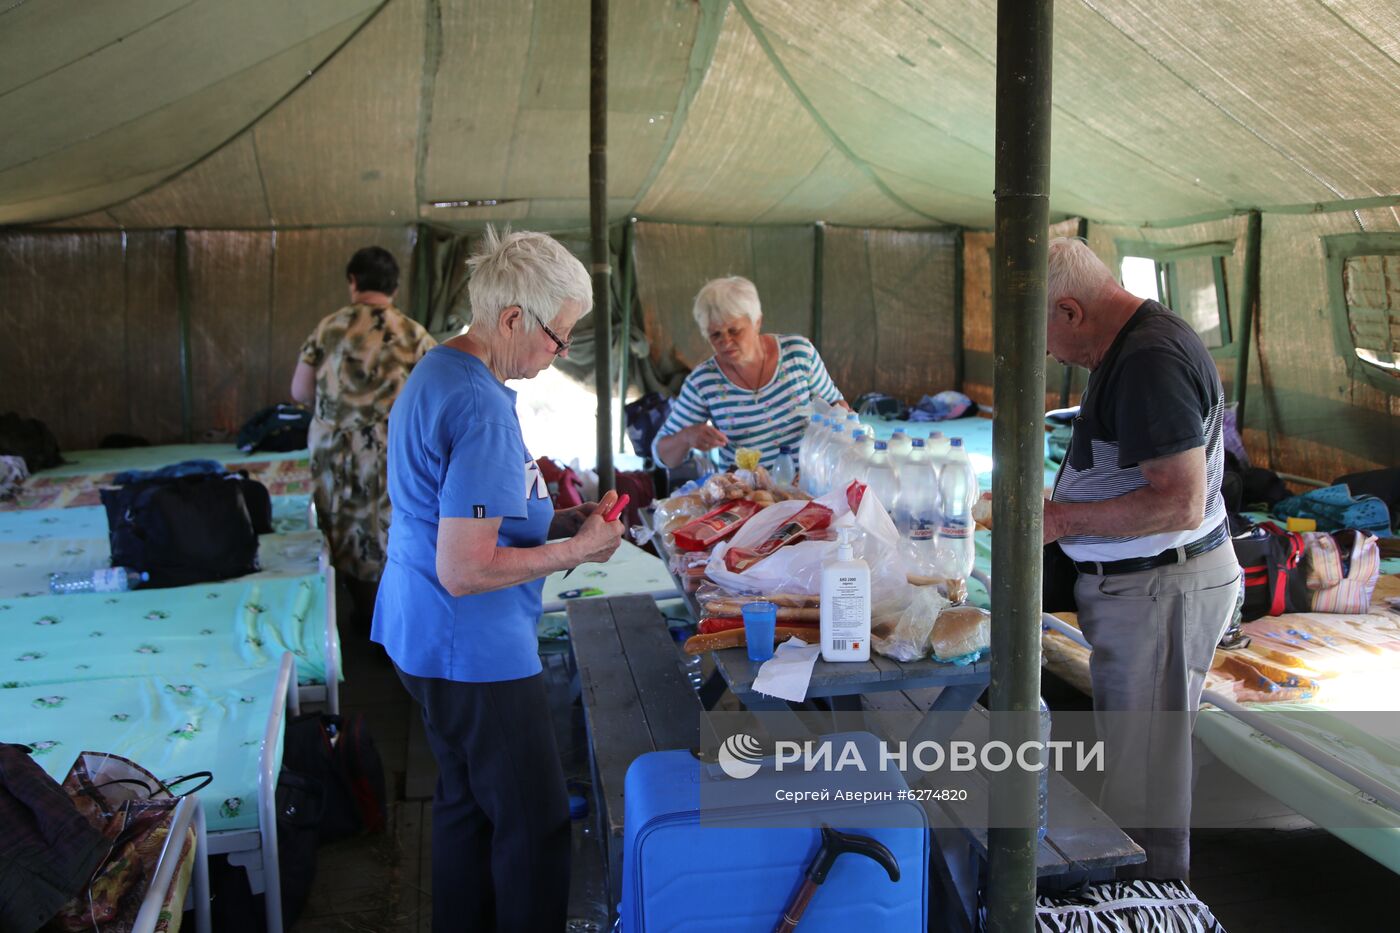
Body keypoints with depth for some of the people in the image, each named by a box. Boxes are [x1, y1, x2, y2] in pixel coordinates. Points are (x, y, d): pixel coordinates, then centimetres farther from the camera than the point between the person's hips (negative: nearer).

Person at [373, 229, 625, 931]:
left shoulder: (434, 372, 8)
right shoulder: (483, 410, -24)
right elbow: (465, 571, -25)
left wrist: (559, 520, 8)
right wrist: (577, 550, -15)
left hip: (421, 636, 11)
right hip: (474, 649, -11)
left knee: (467, 805, 22)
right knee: (535, 822, 2)